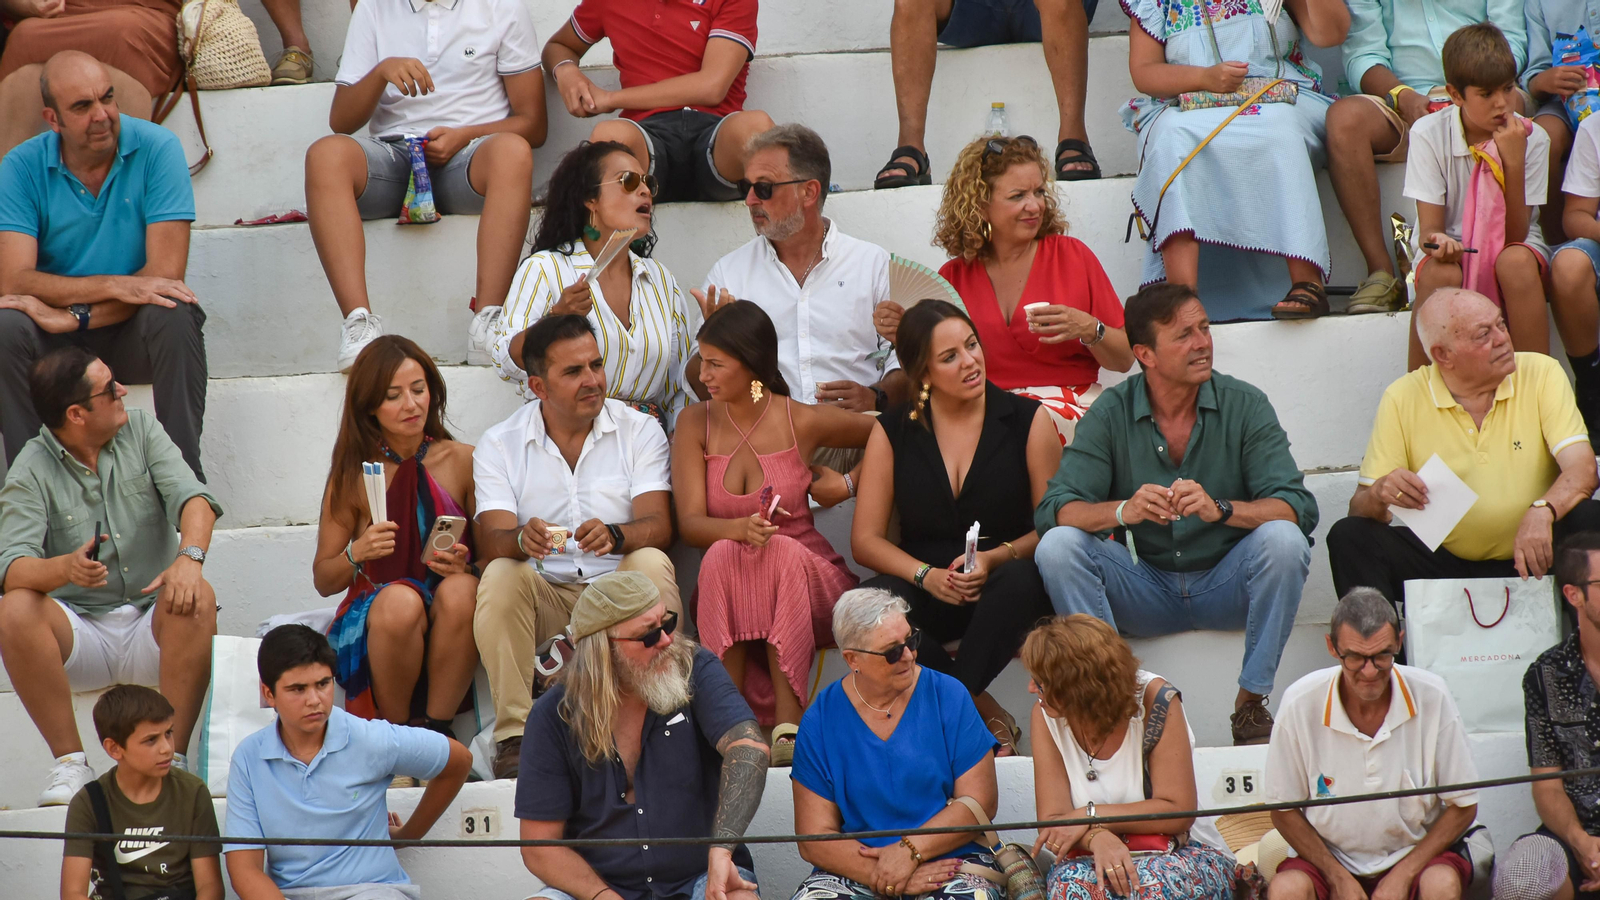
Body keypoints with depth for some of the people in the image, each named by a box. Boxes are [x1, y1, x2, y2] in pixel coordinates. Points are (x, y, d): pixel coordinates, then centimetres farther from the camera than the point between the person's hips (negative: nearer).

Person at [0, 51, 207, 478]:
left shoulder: (157, 148, -11)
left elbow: (166, 272, -18)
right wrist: (115, 286, -30)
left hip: (134, 331, -1)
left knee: (174, 315, -33)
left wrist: (75, 316, -24)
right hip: (58, 339, 1)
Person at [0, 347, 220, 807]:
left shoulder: (140, 432, 4)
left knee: (196, 597, -30)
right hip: (79, 637, -1)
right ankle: (70, 762, -21)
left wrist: (190, 557, -33)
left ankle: (172, 757, -27)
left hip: (152, 630, 1)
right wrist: (65, 568, -42)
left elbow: (191, 496, -11)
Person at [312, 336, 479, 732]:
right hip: (369, 621, -1)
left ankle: (436, 729, -22)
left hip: (446, 630, 1)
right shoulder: (354, 475, 1)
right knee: (401, 599, -35)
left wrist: (463, 565, -18)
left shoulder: (462, 461, 1)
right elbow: (323, 581, 4)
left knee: (461, 590, -33)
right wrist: (356, 554, -17)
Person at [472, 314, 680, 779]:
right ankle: (514, 732, -30)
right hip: (544, 595, 0)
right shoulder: (500, 445, 3)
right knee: (500, 574, -29)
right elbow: (492, 539, -10)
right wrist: (522, 539, -36)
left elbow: (659, 527, -10)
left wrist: (614, 535, -34)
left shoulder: (639, 431, 3)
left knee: (652, 563, -30)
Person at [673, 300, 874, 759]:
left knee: (781, 553, -35)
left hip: (808, 578, -1)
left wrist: (850, 482, 2)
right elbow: (690, 523, -9)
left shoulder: (803, 421, -2)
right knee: (723, 555, -32)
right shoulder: (695, 424, 2)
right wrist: (740, 528, -28)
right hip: (728, 588, 1)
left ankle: (788, 723, -41)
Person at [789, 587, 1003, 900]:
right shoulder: (821, 721, 2)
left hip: (952, 860, -1)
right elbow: (813, 839, -2)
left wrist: (909, 851, -16)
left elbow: (979, 802, -3)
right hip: (856, 871, 1)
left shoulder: (948, 697, 3)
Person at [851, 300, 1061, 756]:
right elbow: (865, 539, 5)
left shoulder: (1025, 419, 4)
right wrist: (926, 575, -14)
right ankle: (986, 713, -21)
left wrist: (995, 559, -19)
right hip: (927, 594, 1)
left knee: (1019, 581, -38)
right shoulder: (893, 431, 7)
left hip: (1002, 586, -1)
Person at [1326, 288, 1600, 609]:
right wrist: (1380, 495, -30)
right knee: (1349, 536, -21)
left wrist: (1541, 511, -36)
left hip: (1527, 560, 0)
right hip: (1441, 563, 0)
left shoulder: (1540, 374, -3)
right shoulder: (1403, 398, -2)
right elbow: (1361, 507, -4)